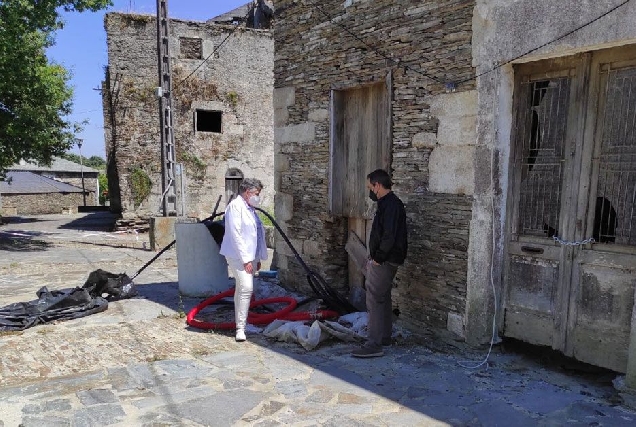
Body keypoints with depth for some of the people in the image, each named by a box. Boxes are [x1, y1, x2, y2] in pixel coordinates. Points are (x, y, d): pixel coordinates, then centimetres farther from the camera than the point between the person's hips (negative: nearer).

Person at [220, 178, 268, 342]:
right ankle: (240, 328, -13)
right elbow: (235, 234, -18)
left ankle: (241, 323, 23)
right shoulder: (235, 206, -11)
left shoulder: (250, 208, 18)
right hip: (238, 256, -9)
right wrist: (246, 259, -19)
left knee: (242, 289, 14)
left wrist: (257, 259, 20)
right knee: (246, 288, -17)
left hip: (249, 256, 9)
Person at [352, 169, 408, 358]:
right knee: (383, 299, 18)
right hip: (383, 260, 11)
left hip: (384, 262, -11)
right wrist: (373, 256, 15)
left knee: (374, 300, -10)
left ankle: (374, 345, -7)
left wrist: (378, 258, -17)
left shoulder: (391, 205, -17)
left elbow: (389, 236, -24)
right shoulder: (387, 204, 16)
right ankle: (384, 336, 30)